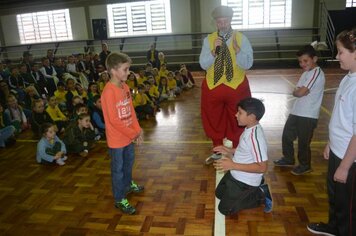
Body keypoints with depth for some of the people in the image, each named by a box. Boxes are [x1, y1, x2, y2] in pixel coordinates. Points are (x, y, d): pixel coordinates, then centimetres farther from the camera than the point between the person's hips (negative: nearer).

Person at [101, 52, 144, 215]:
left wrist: (138, 131, -1)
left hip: (129, 135, 8)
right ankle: (120, 200, 25)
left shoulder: (125, 86, 1)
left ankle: (128, 184, 50)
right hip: (117, 138, -8)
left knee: (129, 161, 26)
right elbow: (114, 120, -24)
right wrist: (133, 134, -16)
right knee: (118, 168, 8)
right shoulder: (109, 91, -25)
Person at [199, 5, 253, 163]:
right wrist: (214, 50, -21)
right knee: (214, 121, 14)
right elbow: (203, 64, -6)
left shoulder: (241, 39, -4)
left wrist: (236, 48, -26)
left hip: (236, 87, -1)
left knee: (237, 122, 12)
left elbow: (247, 64, -13)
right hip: (213, 87, 2)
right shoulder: (209, 40, 0)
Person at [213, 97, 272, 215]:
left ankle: (261, 195, 9)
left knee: (225, 209, 4)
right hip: (235, 174, 9)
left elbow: (262, 167, -32)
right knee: (219, 193, 25)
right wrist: (229, 150, 7)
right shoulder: (250, 128, -2)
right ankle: (255, 190, 22)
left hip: (245, 181, -9)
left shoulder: (255, 136, -32)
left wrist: (233, 165, -32)